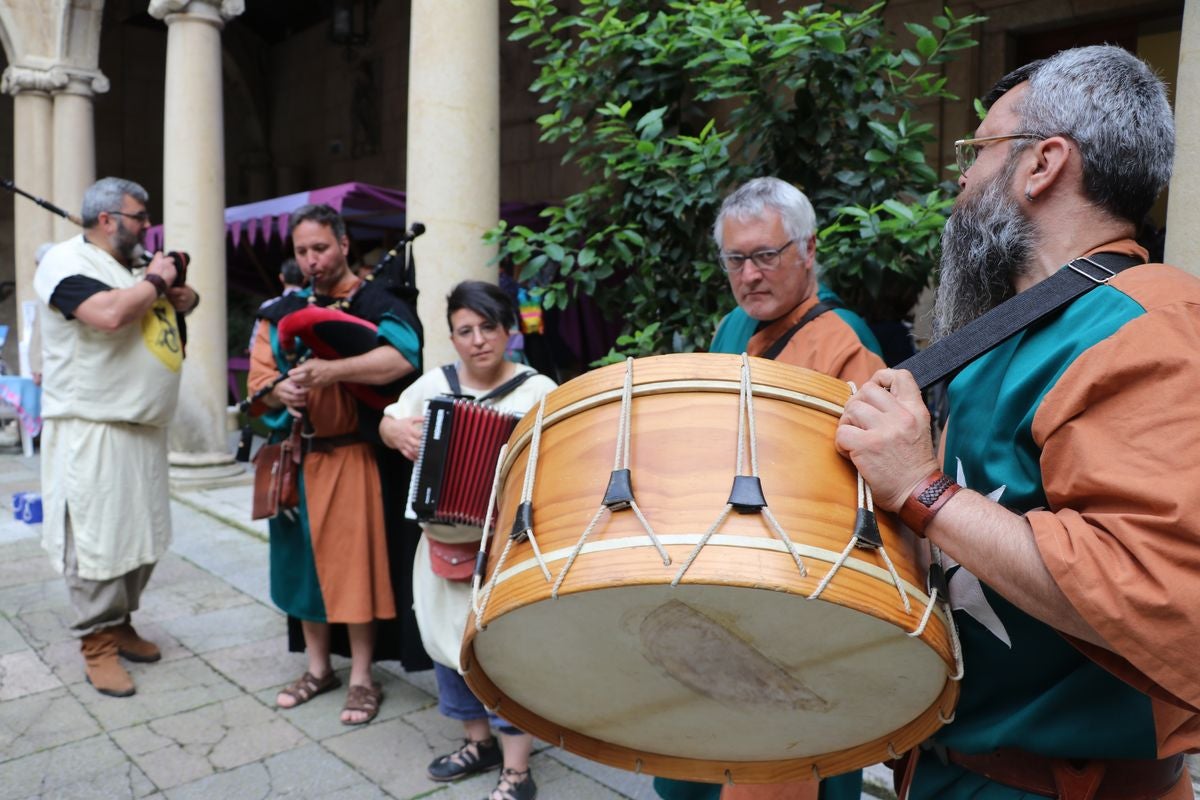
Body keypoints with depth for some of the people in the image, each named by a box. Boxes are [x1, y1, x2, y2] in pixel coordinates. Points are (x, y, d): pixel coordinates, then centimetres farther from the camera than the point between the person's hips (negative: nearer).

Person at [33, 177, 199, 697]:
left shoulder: (129, 266, 17)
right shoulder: (66, 262, -11)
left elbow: (177, 302, 28)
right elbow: (109, 314, -28)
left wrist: (183, 295, 4)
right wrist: (155, 281, -12)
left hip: (143, 429, 9)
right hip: (93, 430, -9)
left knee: (143, 534, 13)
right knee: (98, 538, -2)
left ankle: (121, 624, 28)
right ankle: (97, 644, 10)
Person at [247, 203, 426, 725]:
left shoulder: (376, 304, -2)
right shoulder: (281, 313, 14)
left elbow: (401, 356, -22)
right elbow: (258, 376, 9)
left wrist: (332, 370, -32)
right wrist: (278, 391, -14)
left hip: (354, 454, -5)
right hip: (297, 457, 5)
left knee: (355, 562, -1)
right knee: (305, 559, 11)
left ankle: (361, 678, 13)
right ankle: (318, 668, 27)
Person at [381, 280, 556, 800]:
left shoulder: (538, 391, -9)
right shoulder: (433, 383, 4)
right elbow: (386, 423, 16)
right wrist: (397, 430, -6)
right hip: (445, 540, 5)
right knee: (449, 637, 14)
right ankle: (479, 743, 35)